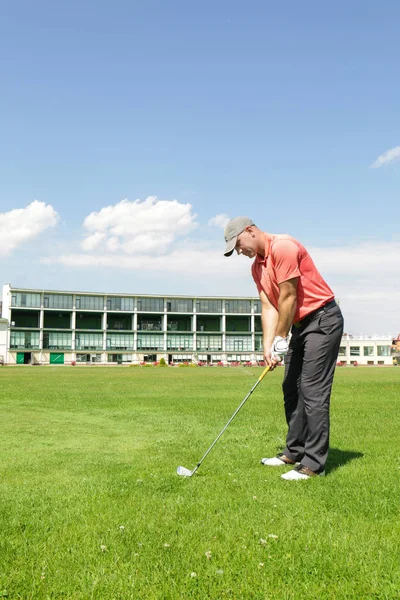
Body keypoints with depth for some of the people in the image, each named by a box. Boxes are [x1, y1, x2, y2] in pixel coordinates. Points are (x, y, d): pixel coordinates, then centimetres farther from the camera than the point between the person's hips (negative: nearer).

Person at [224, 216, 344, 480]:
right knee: (292, 390, 12)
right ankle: (295, 452, 22)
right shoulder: (257, 266, 10)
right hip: (300, 325, 10)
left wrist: (281, 338, -11)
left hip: (323, 319, -10)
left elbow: (288, 297, -19)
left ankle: (314, 463, -5)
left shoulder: (283, 247, -19)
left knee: (313, 391, -10)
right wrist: (268, 346, -8)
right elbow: (269, 306, 4)